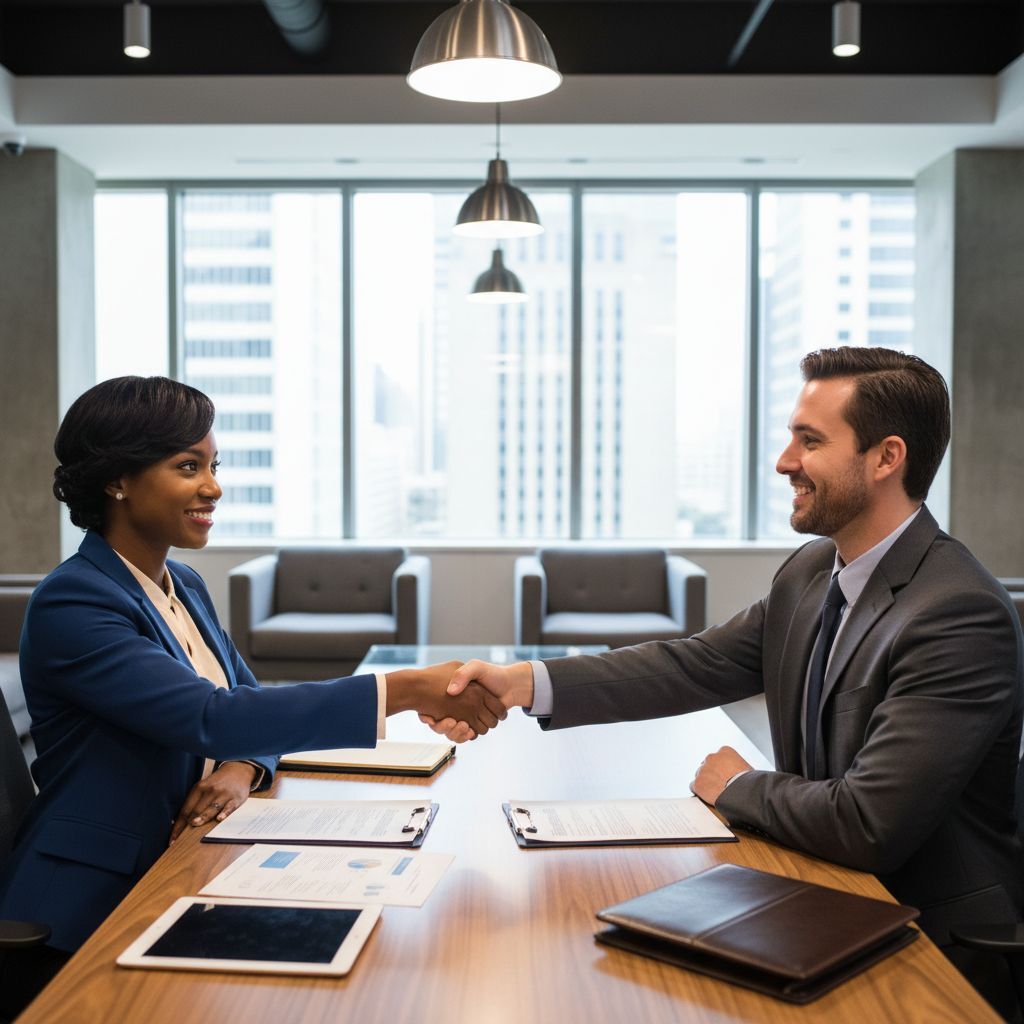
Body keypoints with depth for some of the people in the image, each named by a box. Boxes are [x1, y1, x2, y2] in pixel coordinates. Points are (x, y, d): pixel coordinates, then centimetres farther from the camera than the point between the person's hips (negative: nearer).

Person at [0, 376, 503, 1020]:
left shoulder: (185, 587, 9)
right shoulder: (70, 605, -17)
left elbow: (250, 702, 13)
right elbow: (209, 717, -28)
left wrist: (244, 767, -12)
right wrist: (405, 689, -33)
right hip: (88, 921, -7)